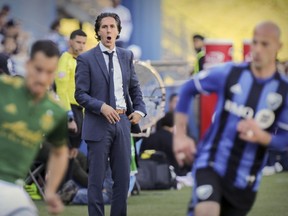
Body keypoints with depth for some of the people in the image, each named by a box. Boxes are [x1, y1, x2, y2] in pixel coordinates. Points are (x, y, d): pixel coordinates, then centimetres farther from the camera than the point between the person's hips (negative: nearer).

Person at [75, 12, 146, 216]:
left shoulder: (127, 56, 9)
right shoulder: (86, 59, -5)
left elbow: (134, 87, 17)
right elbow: (81, 94, -7)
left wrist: (139, 109, 1)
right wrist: (102, 107, -21)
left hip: (123, 122, 4)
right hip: (99, 124, -4)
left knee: (123, 177, 7)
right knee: (96, 178, 0)